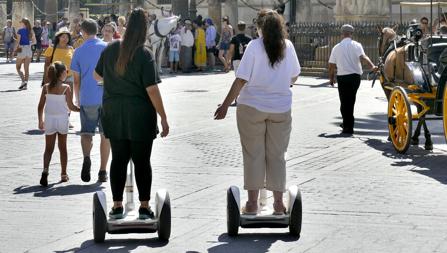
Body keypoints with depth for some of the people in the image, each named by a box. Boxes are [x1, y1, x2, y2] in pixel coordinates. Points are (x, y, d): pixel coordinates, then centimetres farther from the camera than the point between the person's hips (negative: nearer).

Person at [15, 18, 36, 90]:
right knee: (26, 68, 9)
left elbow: (18, 42, -13)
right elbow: (34, 41, 8)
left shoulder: (20, 31, -10)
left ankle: (23, 81, -11)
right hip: (29, 50, 5)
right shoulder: (30, 31, 4)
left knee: (18, 67, 8)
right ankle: (25, 84, 7)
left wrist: (16, 48, 2)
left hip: (22, 50, -5)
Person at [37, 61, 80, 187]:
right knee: (62, 147, 13)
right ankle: (63, 174, 21)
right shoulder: (66, 88, -9)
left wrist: (40, 121, 13)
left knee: (49, 148, 4)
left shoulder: (46, 87, -1)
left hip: (49, 119, 2)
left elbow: (40, 106, 2)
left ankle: (45, 170, -19)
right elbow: (71, 106, -8)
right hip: (62, 119, -1)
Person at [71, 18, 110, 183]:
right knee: (105, 135, 9)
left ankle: (86, 157, -20)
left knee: (87, 133, 10)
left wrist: (78, 100, 16)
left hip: (87, 99, 0)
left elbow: (76, 80, 5)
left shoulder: (79, 51, 1)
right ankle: (103, 172, 11)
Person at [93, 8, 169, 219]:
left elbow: (97, 75, 14)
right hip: (140, 116, -4)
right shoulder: (144, 54, -13)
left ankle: (117, 206, 12)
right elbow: (152, 90, -16)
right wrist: (163, 118, -9)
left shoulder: (111, 49, 0)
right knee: (142, 161, 5)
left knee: (118, 160, 10)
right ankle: (144, 207, 9)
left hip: (114, 114, 4)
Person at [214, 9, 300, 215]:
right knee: (277, 156, 10)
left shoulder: (254, 46, -10)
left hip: (252, 107, -3)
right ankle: (278, 203, 12)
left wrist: (226, 105, -8)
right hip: (281, 109, 3)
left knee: (253, 155, 5)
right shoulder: (288, 46, 1)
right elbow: (294, 76, 12)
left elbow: (241, 80, -13)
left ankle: (252, 203, 7)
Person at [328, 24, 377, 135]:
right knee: (350, 101, 15)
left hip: (342, 77, -1)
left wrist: (331, 78, 17)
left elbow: (331, 65, 5)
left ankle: (348, 127, 2)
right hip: (355, 76, 1)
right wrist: (372, 66, -30)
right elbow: (363, 57, -20)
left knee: (345, 102, 5)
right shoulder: (356, 45, -2)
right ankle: (348, 124, 24)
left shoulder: (337, 47, 3)